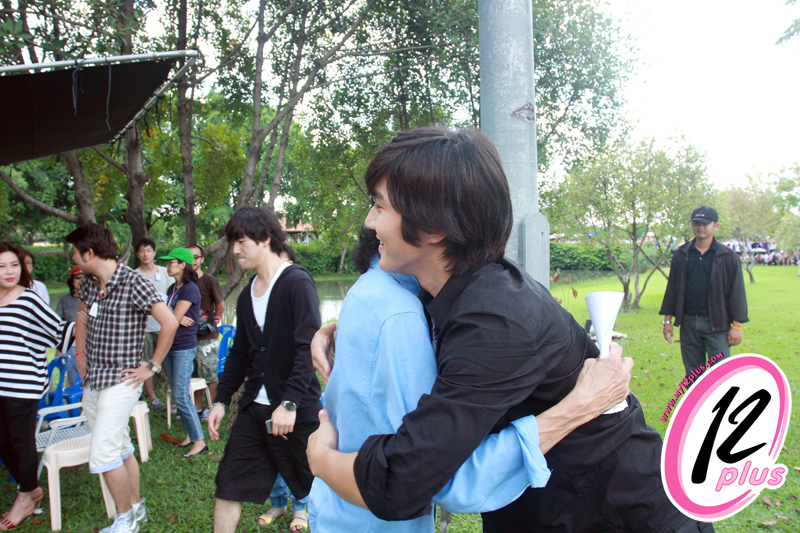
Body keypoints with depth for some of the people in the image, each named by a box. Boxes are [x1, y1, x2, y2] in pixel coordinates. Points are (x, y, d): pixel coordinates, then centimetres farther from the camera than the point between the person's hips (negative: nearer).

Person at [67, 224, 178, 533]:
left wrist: (152, 367, -17)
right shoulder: (90, 283, 6)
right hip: (92, 380, 8)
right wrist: (80, 352, 17)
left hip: (120, 381, -8)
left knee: (102, 455, -8)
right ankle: (136, 507, 32)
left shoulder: (133, 283, -18)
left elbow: (170, 323, -22)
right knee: (120, 449, 17)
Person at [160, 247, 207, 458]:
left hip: (184, 348, -9)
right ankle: (190, 434, 24)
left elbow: (173, 319, -19)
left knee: (182, 396, -8)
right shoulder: (172, 288, 12)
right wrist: (179, 318, -11)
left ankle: (199, 441, -1)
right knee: (177, 394, 13)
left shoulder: (190, 289, -15)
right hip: (169, 347, 9)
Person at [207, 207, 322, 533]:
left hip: (297, 411, -7)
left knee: (314, 485, 8)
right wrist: (221, 399, 13)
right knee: (228, 485, 8)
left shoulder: (296, 282, -12)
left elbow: (309, 346, -19)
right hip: (255, 409, 7)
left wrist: (290, 402, -24)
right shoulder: (247, 295, 12)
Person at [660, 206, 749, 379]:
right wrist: (667, 320, 8)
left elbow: (736, 292, -1)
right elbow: (672, 288, 11)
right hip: (688, 323, 3)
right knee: (692, 375, 11)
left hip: (717, 324, -3)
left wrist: (736, 325, -5)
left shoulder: (728, 256, 0)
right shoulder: (680, 255, 8)